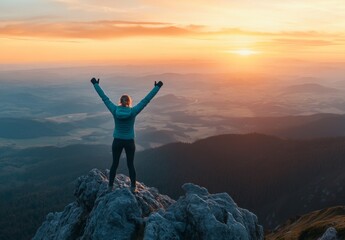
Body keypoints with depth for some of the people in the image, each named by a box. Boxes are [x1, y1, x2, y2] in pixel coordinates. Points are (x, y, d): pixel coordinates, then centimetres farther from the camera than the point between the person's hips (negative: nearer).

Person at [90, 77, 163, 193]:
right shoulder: (133, 111, -14)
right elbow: (146, 99, -11)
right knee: (130, 165, 11)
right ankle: (133, 187, 18)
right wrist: (157, 87, -5)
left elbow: (104, 98, -3)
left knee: (114, 164, 14)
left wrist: (96, 84, 6)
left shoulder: (115, 110, -11)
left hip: (117, 141, 1)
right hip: (129, 142, -1)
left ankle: (110, 186, 22)